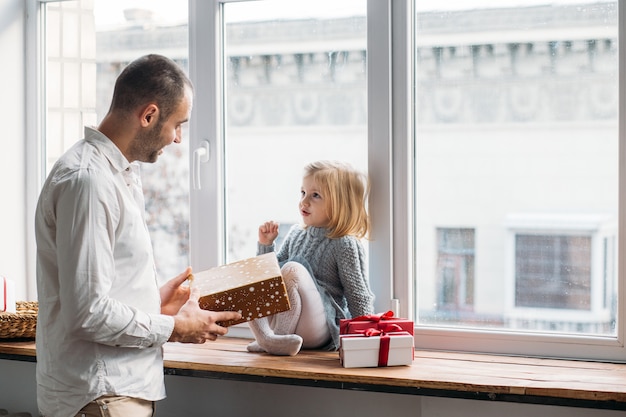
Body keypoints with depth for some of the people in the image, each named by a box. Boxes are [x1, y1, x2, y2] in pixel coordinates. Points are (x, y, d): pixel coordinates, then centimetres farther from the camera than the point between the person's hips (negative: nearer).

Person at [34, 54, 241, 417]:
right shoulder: (87, 180, -19)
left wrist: (155, 301, 11)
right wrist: (174, 328, -13)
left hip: (126, 385, 10)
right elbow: (88, 312, -23)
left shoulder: (122, 175, 14)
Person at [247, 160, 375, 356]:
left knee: (293, 269, -30)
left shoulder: (345, 245, -6)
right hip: (279, 317, 7)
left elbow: (360, 298, -4)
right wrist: (266, 244, 10)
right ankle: (265, 335, -30)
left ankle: (279, 335, -22)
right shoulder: (296, 234, 14)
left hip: (320, 329, -7)